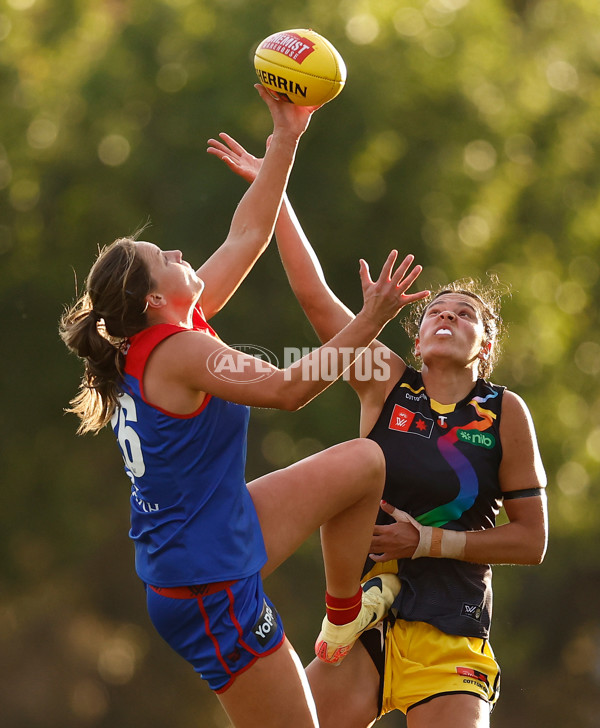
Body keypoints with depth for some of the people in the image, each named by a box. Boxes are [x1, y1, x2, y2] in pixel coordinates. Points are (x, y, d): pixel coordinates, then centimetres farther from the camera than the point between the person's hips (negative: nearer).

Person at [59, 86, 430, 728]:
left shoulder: (161, 335, 5)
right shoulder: (177, 351, -21)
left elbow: (247, 237, 12)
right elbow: (289, 388, -19)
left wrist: (286, 138, 13)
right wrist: (370, 321, -17)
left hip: (220, 545, 10)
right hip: (210, 595, -10)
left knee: (363, 462, 13)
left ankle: (345, 614, 23)